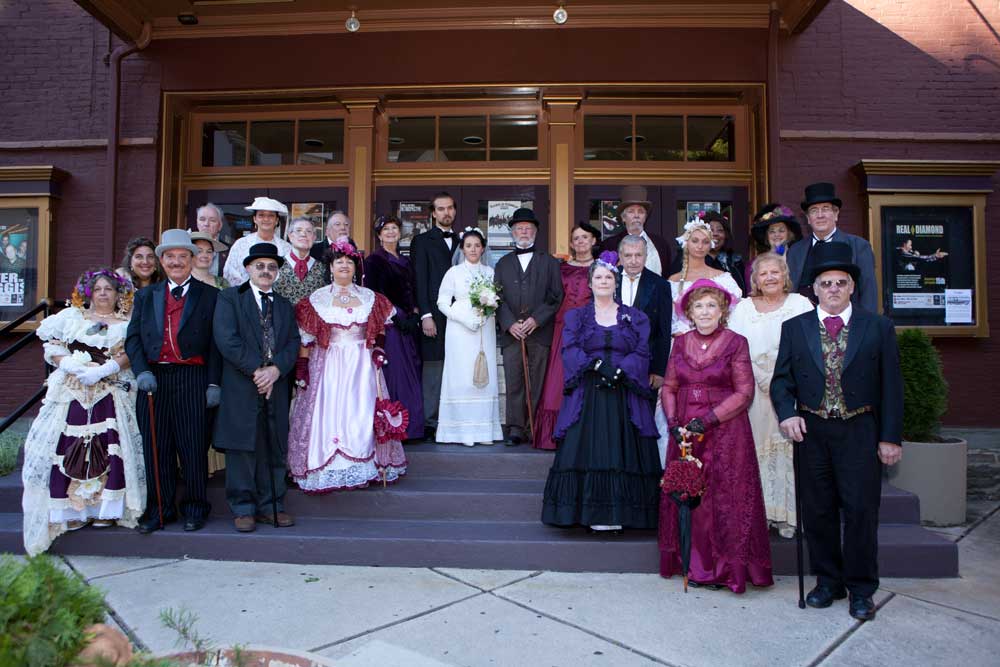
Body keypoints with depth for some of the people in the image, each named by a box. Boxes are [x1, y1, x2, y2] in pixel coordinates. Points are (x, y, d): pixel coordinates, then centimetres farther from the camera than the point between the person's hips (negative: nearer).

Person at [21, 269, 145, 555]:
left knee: (109, 446, -9)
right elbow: (52, 347, 8)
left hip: (112, 393, -1)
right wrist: (73, 366, -9)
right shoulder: (71, 316, 16)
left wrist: (103, 370, -17)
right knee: (69, 447, -5)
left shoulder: (126, 323, 10)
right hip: (72, 392, 2)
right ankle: (72, 509, 4)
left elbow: (130, 353, -4)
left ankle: (105, 508, -1)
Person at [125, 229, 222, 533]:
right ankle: (160, 509, 19)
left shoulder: (209, 296, 5)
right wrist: (141, 371, -6)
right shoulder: (146, 296, 16)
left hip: (192, 379, -3)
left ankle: (195, 508, 15)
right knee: (155, 448, 7)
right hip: (153, 379, 3)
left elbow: (216, 343, 1)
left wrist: (214, 383, -6)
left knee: (193, 447, 2)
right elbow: (133, 337, 10)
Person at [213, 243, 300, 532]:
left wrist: (275, 369, -11)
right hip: (241, 389, -4)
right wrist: (256, 370, -14)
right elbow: (226, 339, -9)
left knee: (274, 449, 7)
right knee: (242, 448, 0)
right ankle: (243, 508, 11)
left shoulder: (285, 305, 19)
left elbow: (293, 343, 8)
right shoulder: (229, 298, 5)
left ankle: (271, 506, 16)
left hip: (276, 387, 4)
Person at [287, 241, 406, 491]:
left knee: (362, 415, -2)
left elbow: (380, 330, 18)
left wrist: (378, 348, 1)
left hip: (361, 365, 1)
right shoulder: (316, 299, 2)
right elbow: (305, 338, 1)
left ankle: (363, 468, 10)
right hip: (328, 365, -1)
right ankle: (327, 471, 7)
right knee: (328, 413, -4)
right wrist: (301, 367, -5)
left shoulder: (370, 298, 7)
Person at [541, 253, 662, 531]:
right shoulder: (576, 316, 12)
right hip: (587, 396, 0)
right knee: (588, 449, -6)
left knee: (623, 450, -4)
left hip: (624, 397, 0)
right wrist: (597, 365, -18)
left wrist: (618, 370, -17)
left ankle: (618, 513, 3)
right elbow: (570, 350, -3)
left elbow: (642, 353, 0)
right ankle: (593, 515, 0)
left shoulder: (634, 317, 12)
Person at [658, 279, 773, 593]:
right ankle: (696, 564, 17)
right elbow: (669, 387, 9)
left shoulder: (736, 343, -3)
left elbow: (744, 392, -7)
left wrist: (707, 419, -14)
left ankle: (725, 568, 12)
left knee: (724, 498, -1)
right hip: (685, 434, 4)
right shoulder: (681, 343, 9)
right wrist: (674, 423, -6)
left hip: (725, 433, -3)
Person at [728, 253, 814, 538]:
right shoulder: (743, 308, 10)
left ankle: (788, 514, 9)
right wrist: (765, 379, -10)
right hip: (755, 390, 1)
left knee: (789, 447, -1)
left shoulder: (800, 304, 7)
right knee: (757, 448, 1)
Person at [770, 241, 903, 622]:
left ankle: (861, 589, 18)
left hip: (860, 432, -1)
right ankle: (828, 581, 25)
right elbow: (781, 378, 6)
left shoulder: (878, 328, 3)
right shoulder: (794, 328, 6)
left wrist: (890, 437, -2)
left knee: (861, 509, 1)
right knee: (817, 511, 9)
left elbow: (891, 385, 2)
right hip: (811, 431, 2)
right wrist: (786, 413, -12)